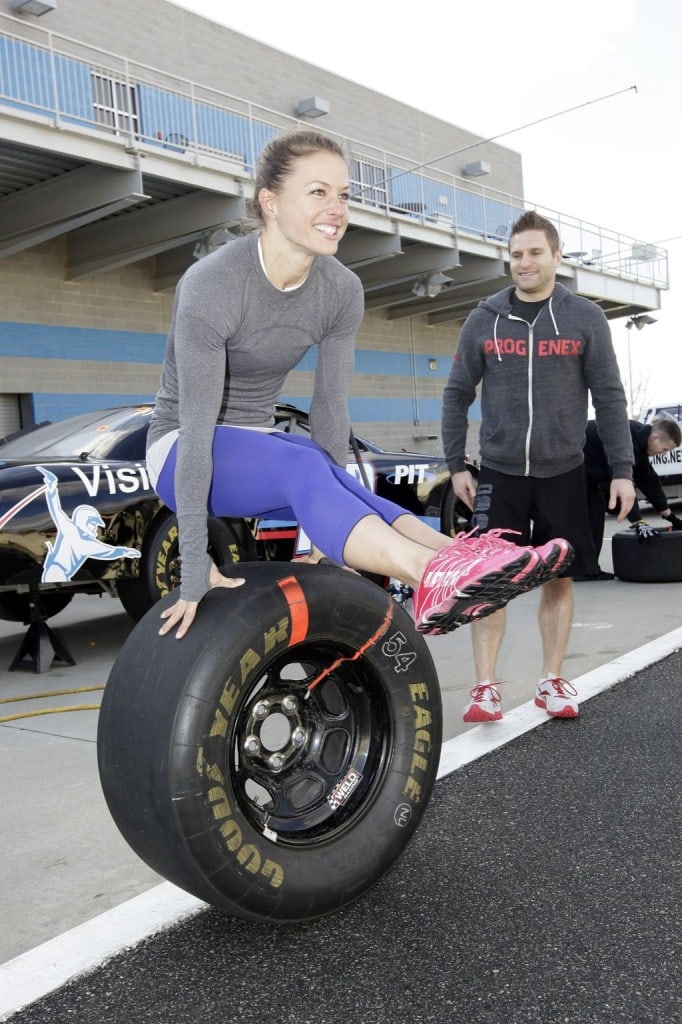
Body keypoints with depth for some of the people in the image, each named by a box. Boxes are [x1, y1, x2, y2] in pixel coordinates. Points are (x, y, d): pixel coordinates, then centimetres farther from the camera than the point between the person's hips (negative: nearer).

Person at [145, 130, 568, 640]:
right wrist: (196, 570, -29)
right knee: (303, 468, -35)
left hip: (260, 444, 5)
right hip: (181, 450, -5)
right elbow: (196, 427, -28)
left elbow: (331, 408, -8)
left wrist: (330, 532, -11)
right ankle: (437, 575, -54)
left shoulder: (341, 290, -8)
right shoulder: (212, 285, -25)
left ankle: (470, 562, -49)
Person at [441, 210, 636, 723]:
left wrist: (622, 469, -4)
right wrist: (456, 464, 2)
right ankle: (486, 686, 5)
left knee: (559, 578, 7)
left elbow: (609, 397, 1)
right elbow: (457, 395, 7)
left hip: (562, 473, 0)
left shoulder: (585, 318, 2)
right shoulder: (484, 320, 4)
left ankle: (552, 681, 20)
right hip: (498, 472, 0)